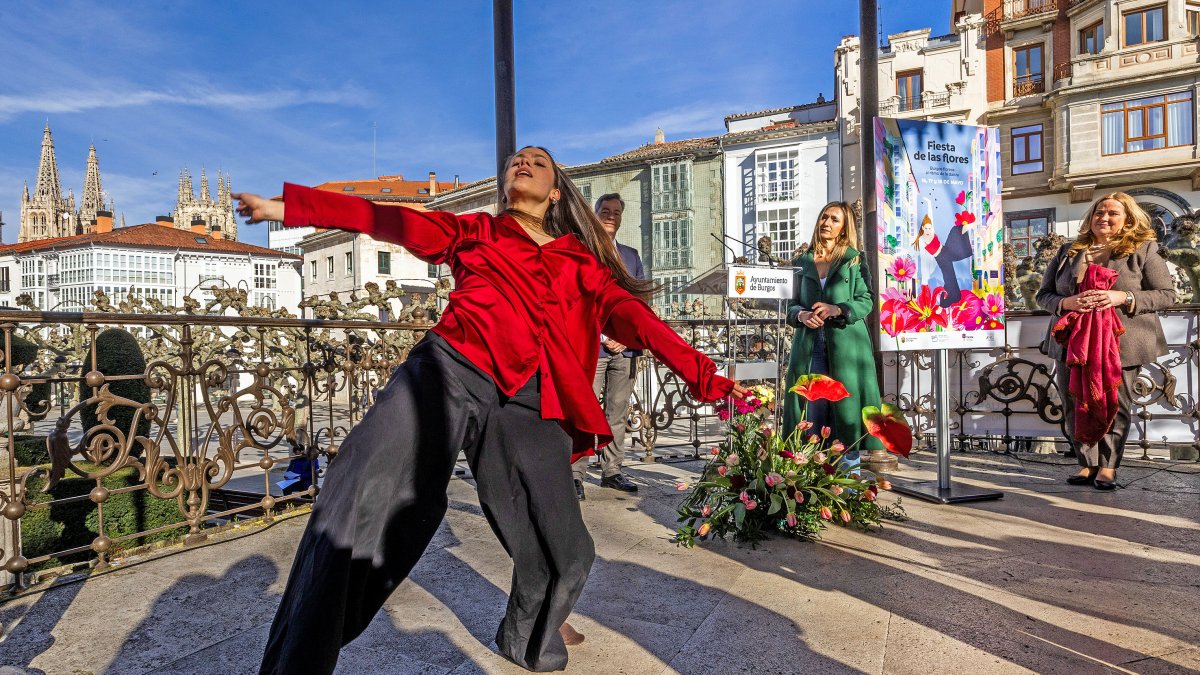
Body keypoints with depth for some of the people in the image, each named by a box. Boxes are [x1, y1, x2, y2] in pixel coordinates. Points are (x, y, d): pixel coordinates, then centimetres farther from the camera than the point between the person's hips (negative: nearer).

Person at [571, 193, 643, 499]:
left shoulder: (631, 255, 19)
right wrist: (603, 336, -11)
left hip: (625, 347, 4)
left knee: (617, 413, 7)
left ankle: (612, 471, 16)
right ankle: (575, 475, 0)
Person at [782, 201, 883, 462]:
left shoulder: (855, 260, 6)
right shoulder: (803, 262, 14)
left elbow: (866, 301, 0)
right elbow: (792, 304, 13)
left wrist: (837, 310, -17)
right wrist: (801, 315, -9)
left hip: (845, 345, -2)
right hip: (810, 346, 2)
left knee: (846, 404, -1)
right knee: (812, 410, 1)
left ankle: (849, 466, 8)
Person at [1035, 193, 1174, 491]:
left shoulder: (1144, 250, 4)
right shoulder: (1067, 252, 10)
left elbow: (1166, 294, 0)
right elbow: (1043, 295, 9)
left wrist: (1123, 297, -16)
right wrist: (1067, 303, -13)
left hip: (1122, 343, -2)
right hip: (1073, 342, 2)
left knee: (1114, 406, 2)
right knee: (1077, 405, 5)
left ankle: (1107, 466, 15)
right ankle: (1087, 464, 18)